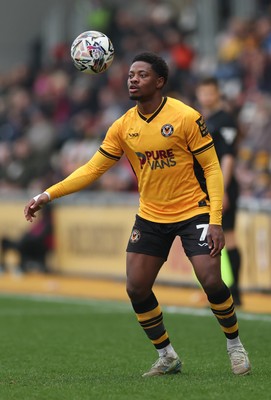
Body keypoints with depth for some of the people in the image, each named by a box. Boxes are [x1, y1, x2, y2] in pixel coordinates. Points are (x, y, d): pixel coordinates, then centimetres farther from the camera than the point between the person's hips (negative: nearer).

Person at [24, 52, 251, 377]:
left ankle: (234, 345, 10)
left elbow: (211, 168, -11)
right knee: (136, 288, -3)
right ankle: (167, 357, 14)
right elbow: (91, 170, 1)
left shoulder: (186, 117, -14)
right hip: (150, 215, 4)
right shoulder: (123, 127, -2)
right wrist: (47, 195, -8)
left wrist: (215, 221, -18)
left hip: (193, 211, -4)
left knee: (211, 281, -16)